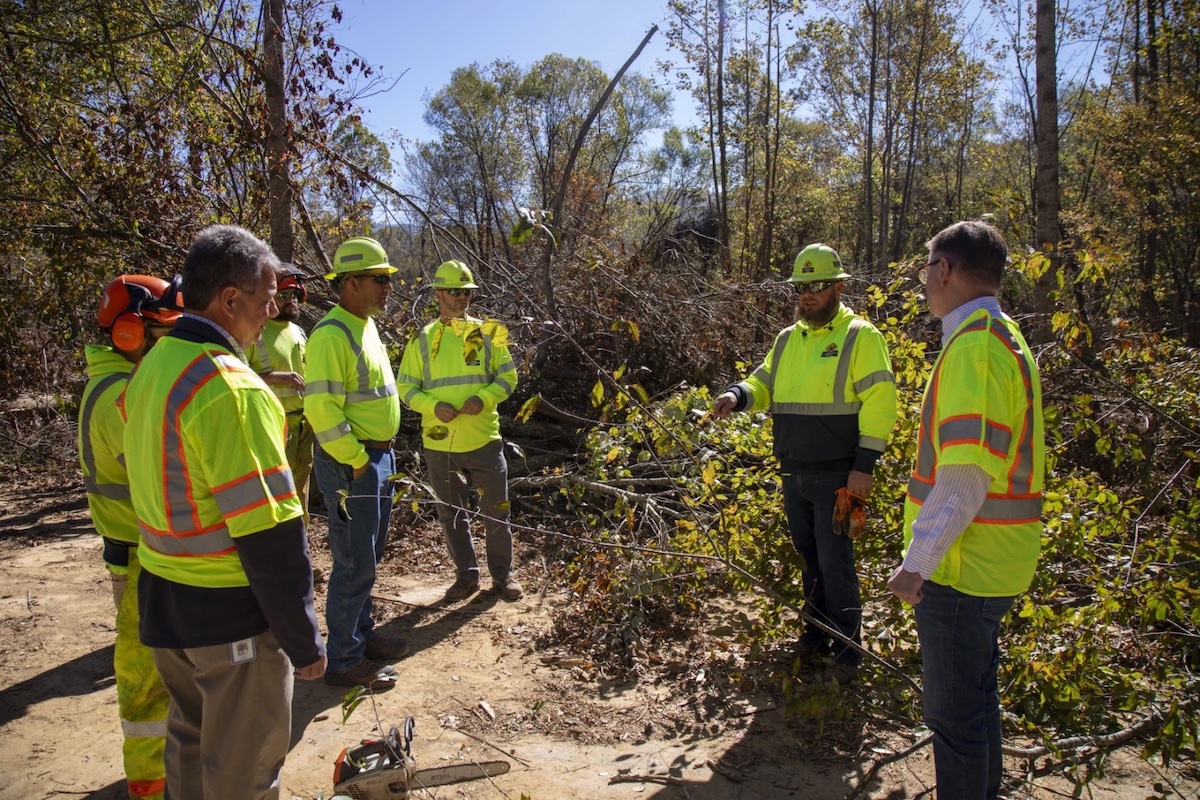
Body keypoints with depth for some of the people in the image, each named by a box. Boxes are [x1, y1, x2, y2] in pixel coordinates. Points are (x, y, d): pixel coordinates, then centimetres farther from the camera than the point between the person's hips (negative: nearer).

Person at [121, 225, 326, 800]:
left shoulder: (150, 368, 4)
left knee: (191, 738, 26)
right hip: (228, 613, -9)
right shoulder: (231, 388, -24)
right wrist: (304, 640, -17)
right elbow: (269, 536, -24)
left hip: (161, 600, 9)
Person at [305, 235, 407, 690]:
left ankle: (363, 635, 35)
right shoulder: (332, 334, -18)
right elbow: (322, 409, -24)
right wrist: (357, 461, -19)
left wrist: (380, 457, 16)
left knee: (368, 557, 20)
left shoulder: (365, 326, 13)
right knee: (354, 564, 0)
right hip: (352, 464, -10)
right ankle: (344, 661, 14)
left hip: (378, 457, 10)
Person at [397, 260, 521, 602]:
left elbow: (507, 377, 4)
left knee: (496, 509, 6)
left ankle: (502, 574, 24)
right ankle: (466, 575, 29)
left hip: (484, 439, -1)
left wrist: (484, 398, -15)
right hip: (439, 443, 1)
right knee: (451, 513, 12)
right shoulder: (423, 339, 3)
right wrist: (433, 406, -15)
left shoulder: (487, 332, 2)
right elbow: (406, 387, 4)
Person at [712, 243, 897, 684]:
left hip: (836, 477, -6)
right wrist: (738, 394, -9)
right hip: (794, 474, 7)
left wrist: (864, 465, -17)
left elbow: (879, 403, -12)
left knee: (835, 563, -2)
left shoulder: (860, 336, -8)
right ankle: (816, 630, 33)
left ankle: (847, 649, 12)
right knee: (808, 557, 17)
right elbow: (764, 384, 15)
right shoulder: (787, 339, 13)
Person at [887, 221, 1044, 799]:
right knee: (976, 693, 23)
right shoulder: (1005, 339, 12)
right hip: (991, 564, 10)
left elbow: (966, 476, -26)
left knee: (953, 710, 5)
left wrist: (917, 562, -21)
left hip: (960, 567, -10)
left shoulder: (973, 345, -20)